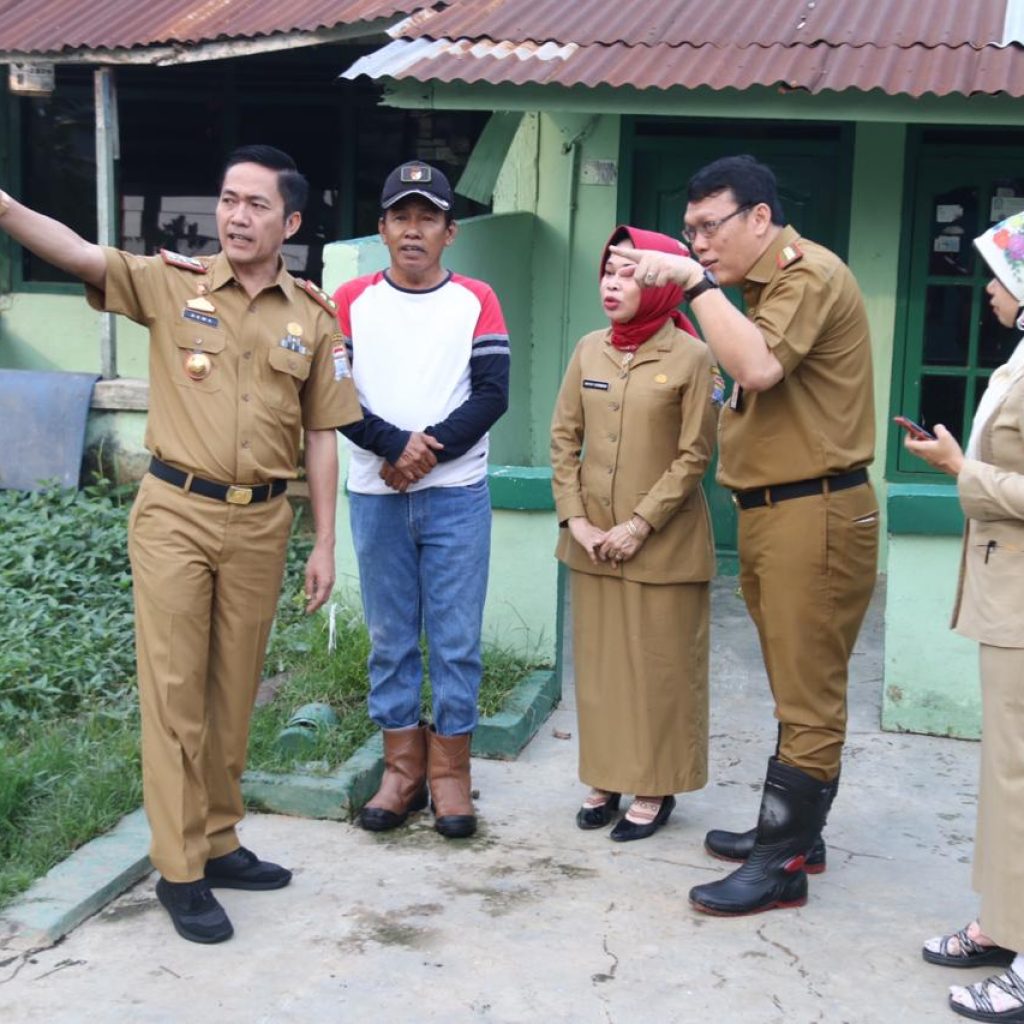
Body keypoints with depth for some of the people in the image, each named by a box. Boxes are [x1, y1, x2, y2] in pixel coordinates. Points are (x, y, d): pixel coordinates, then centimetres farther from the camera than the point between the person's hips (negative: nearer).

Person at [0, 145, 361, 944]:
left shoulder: (313, 317, 3)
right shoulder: (170, 282, -2)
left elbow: (320, 436, 7)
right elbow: (78, 254, -19)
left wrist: (325, 542, 5)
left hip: (260, 522, 2)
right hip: (176, 513, -2)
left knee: (233, 692, 12)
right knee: (174, 691, 1)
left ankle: (216, 840, 26)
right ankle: (180, 870, 9)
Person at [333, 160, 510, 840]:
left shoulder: (476, 301, 4)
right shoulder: (352, 301, 5)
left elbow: (492, 394, -5)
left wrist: (429, 449, -14)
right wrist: (395, 446, -16)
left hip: (456, 496, -1)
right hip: (376, 496, 1)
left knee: (456, 638, 3)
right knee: (391, 637, 9)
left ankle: (451, 773, 14)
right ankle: (403, 770, 20)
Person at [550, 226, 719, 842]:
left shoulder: (691, 357, -8)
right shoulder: (589, 351, 6)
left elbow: (694, 455, -10)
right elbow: (564, 438, 6)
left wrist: (641, 524, -15)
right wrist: (574, 518, -5)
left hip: (663, 542, -5)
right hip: (593, 538, 5)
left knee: (659, 667, 3)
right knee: (599, 662, 11)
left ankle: (654, 789, 15)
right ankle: (606, 779, 23)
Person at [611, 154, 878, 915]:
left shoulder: (810, 274, -13)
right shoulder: (765, 283, 17)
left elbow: (757, 366, -29)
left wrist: (699, 282, -21)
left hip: (814, 513, -10)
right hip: (770, 510, 10)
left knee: (808, 695, -3)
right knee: (799, 688, 17)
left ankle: (781, 865, 2)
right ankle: (793, 831, 28)